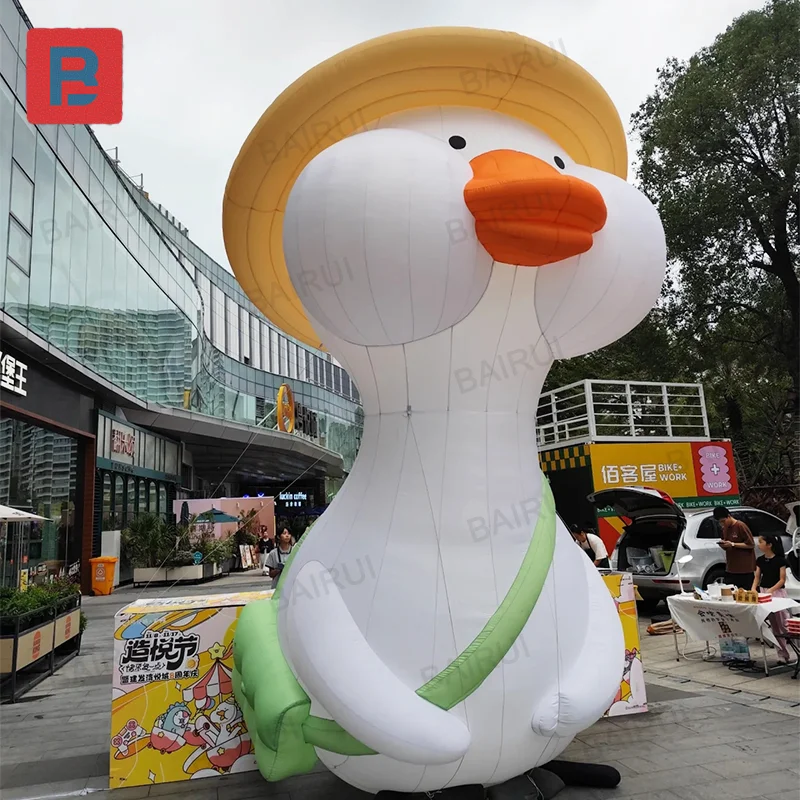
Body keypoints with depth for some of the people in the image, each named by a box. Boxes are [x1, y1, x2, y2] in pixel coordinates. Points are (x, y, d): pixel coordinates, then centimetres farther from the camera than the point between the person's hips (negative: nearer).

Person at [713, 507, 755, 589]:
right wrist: (722, 544, -3)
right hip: (730, 569, 6)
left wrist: (733, 544, -16)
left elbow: (751, 544, -10)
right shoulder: (725, 528, 12)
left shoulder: (740, 526, -9)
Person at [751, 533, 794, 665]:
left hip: (777, 592, -5)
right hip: (763, 592, 5)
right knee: (774, 627, 9)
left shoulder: (780, 560, -10)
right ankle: (783, 654, 15)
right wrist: (753, 589, -9)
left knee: (783, 625, -6)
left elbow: (782, 579, -11)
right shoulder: (760, 560, 5)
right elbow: (757, 577, 7)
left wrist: (771, 590, -23)